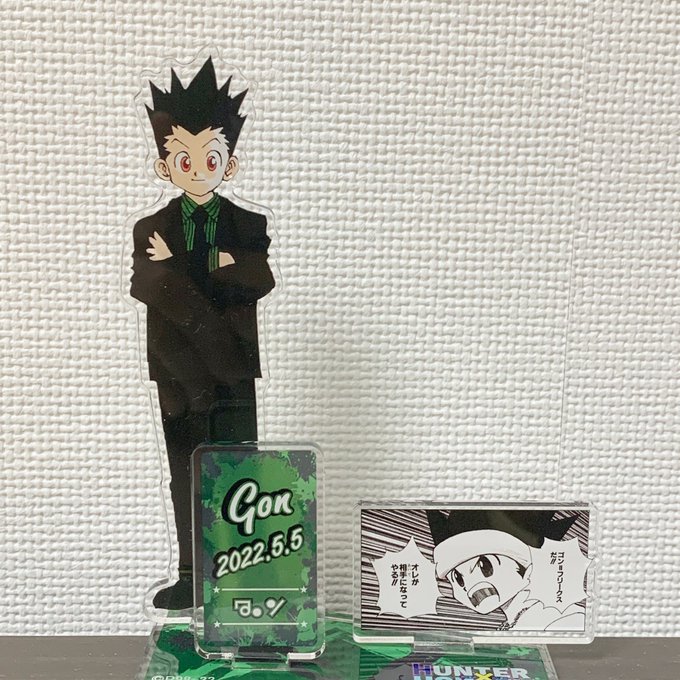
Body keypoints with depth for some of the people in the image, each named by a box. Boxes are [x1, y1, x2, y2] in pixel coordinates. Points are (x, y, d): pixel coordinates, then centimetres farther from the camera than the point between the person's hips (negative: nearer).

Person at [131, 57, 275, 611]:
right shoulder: (151, 229, 5)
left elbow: (260, 280, -13)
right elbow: (147, 286, -11)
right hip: (179, 371, 1)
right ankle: (191, 576, 22)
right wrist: (220, 266, -20)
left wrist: (186, 265, -17)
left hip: (232, 368, -1)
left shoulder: (248, 225, 3)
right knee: (186, 476, 10)